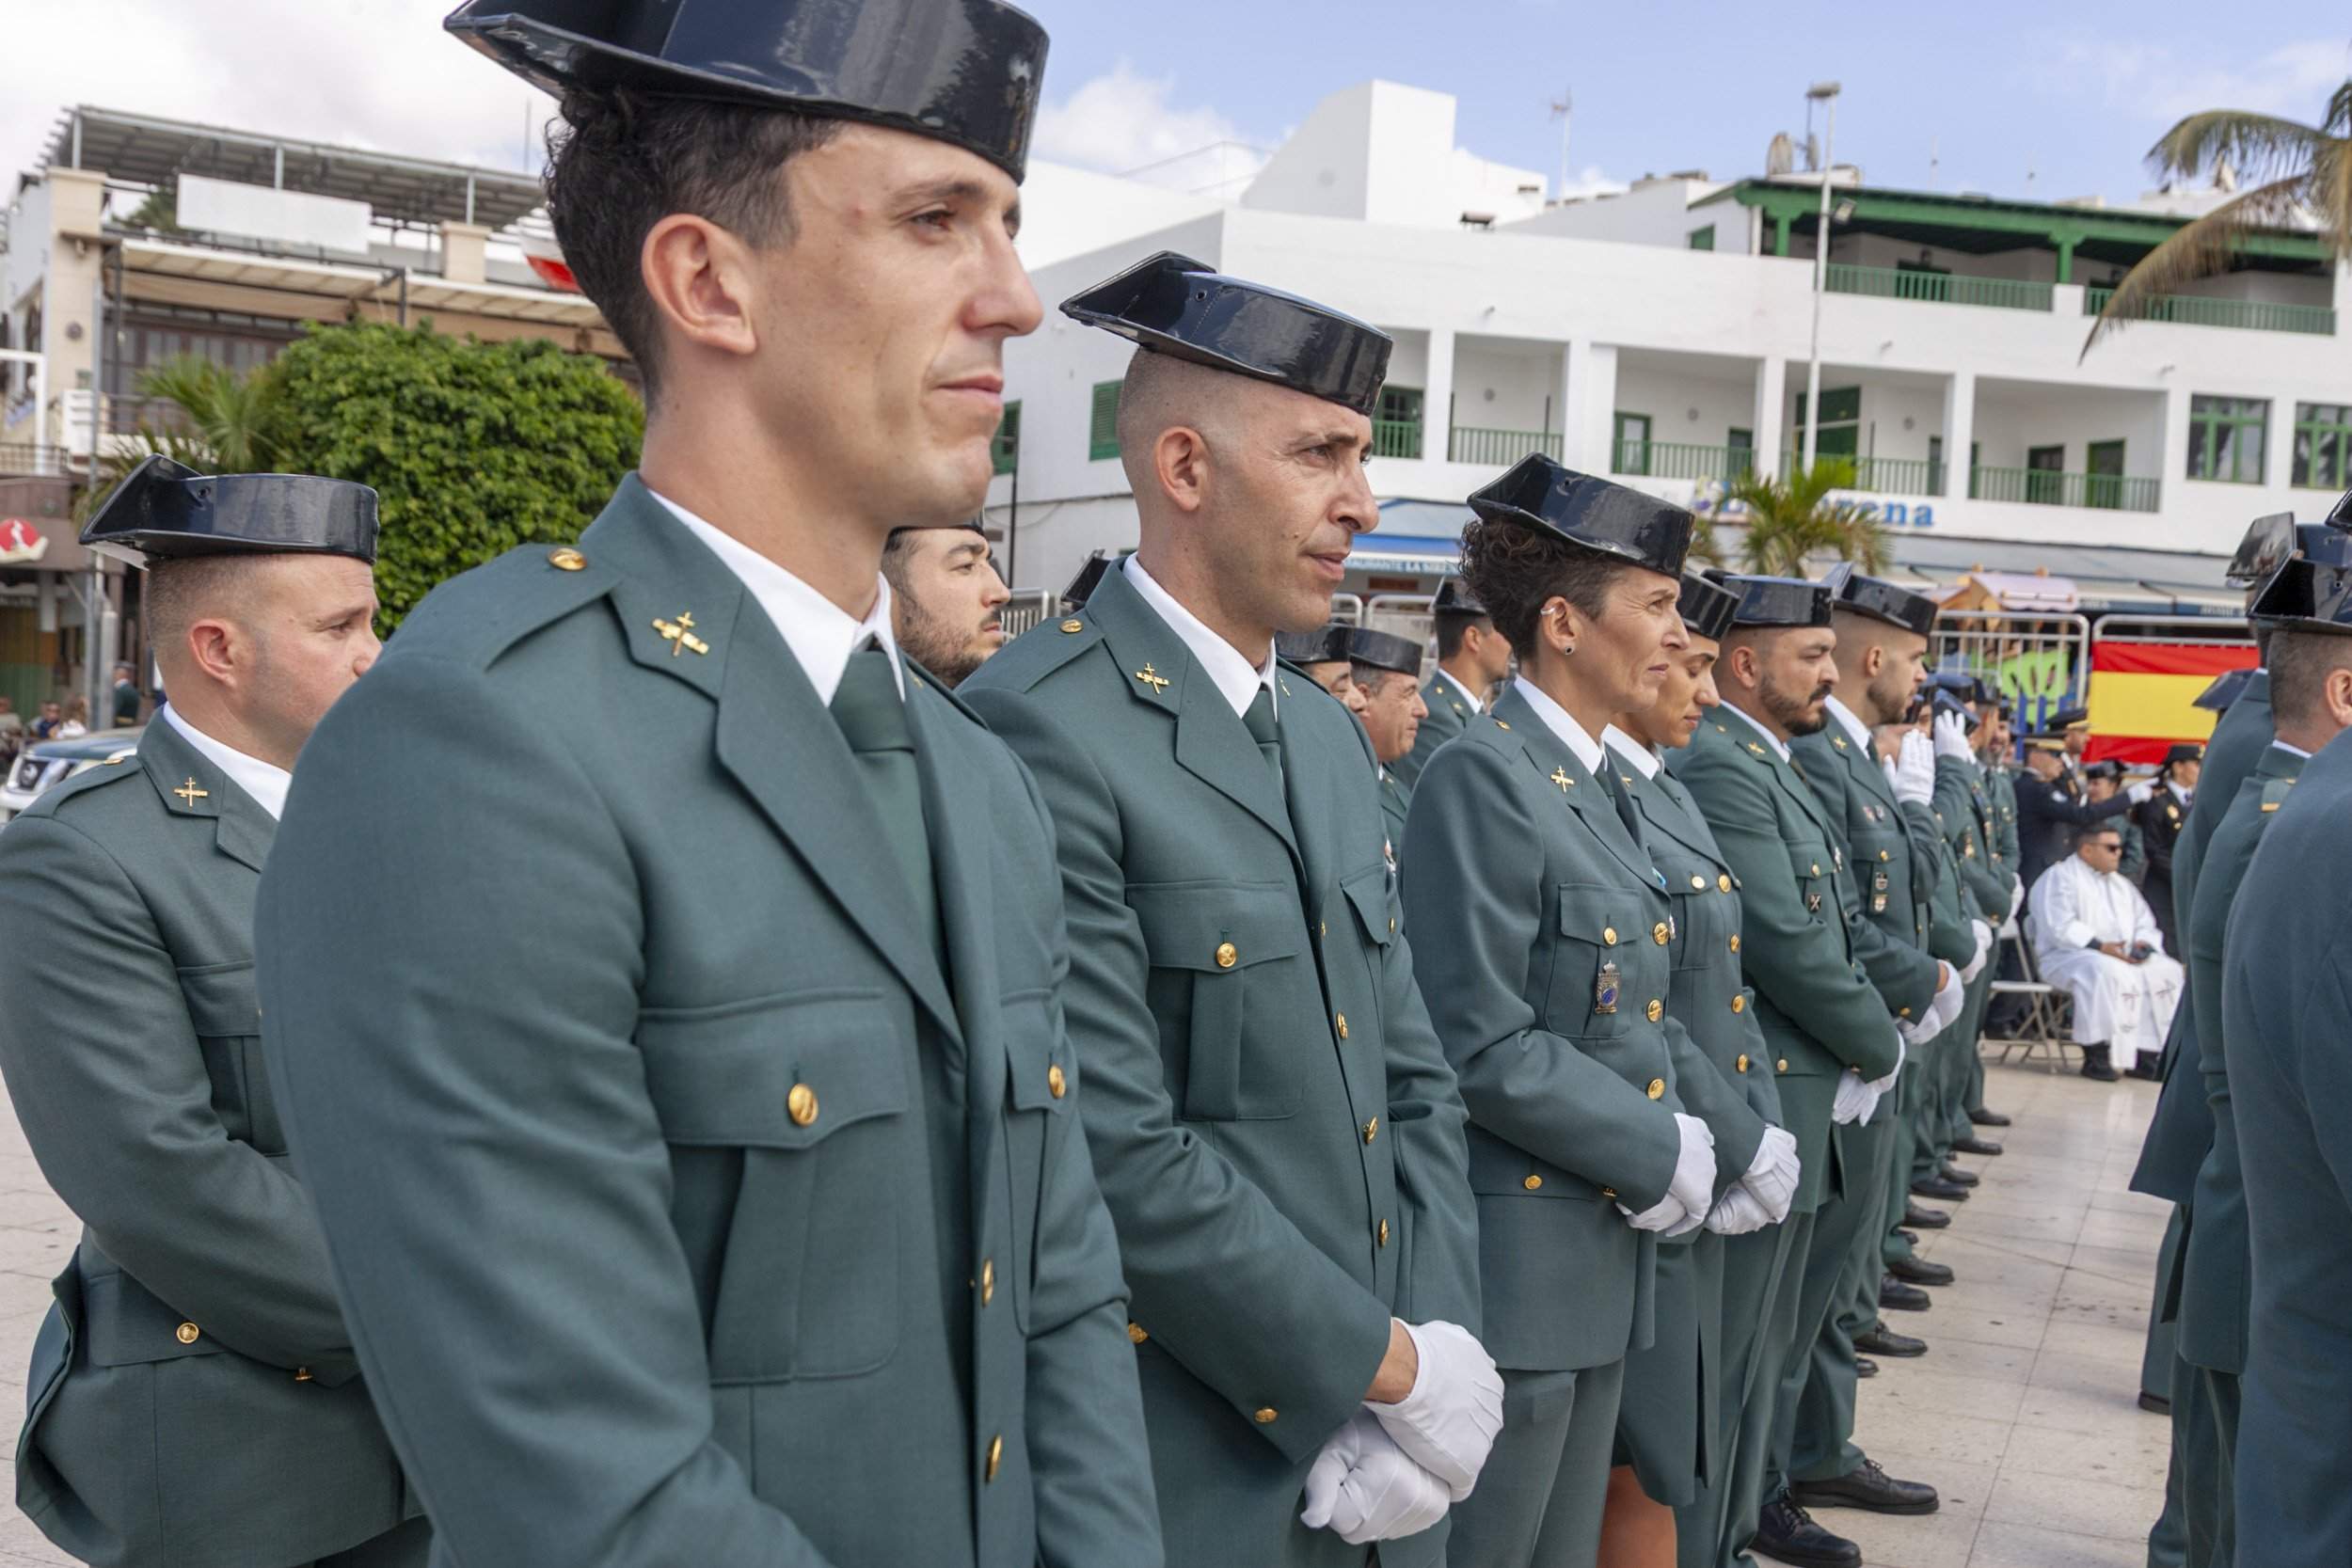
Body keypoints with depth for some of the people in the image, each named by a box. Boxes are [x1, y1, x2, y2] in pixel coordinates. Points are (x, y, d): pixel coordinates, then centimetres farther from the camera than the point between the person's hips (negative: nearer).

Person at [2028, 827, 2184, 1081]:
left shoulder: (2121, 884, 24)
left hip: (2123, 957, 8)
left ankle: (2146, 1050, -14)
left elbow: (2145, 922, 20)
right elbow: (2061, 927, -15)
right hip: (2068, 956, -8)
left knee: (2167, 970, -13)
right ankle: (2095, 1055, -34)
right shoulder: (2060, 877, -2)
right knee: (2105, 970, -38)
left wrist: (2143, 942, -4)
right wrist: (2100, 946, -26)